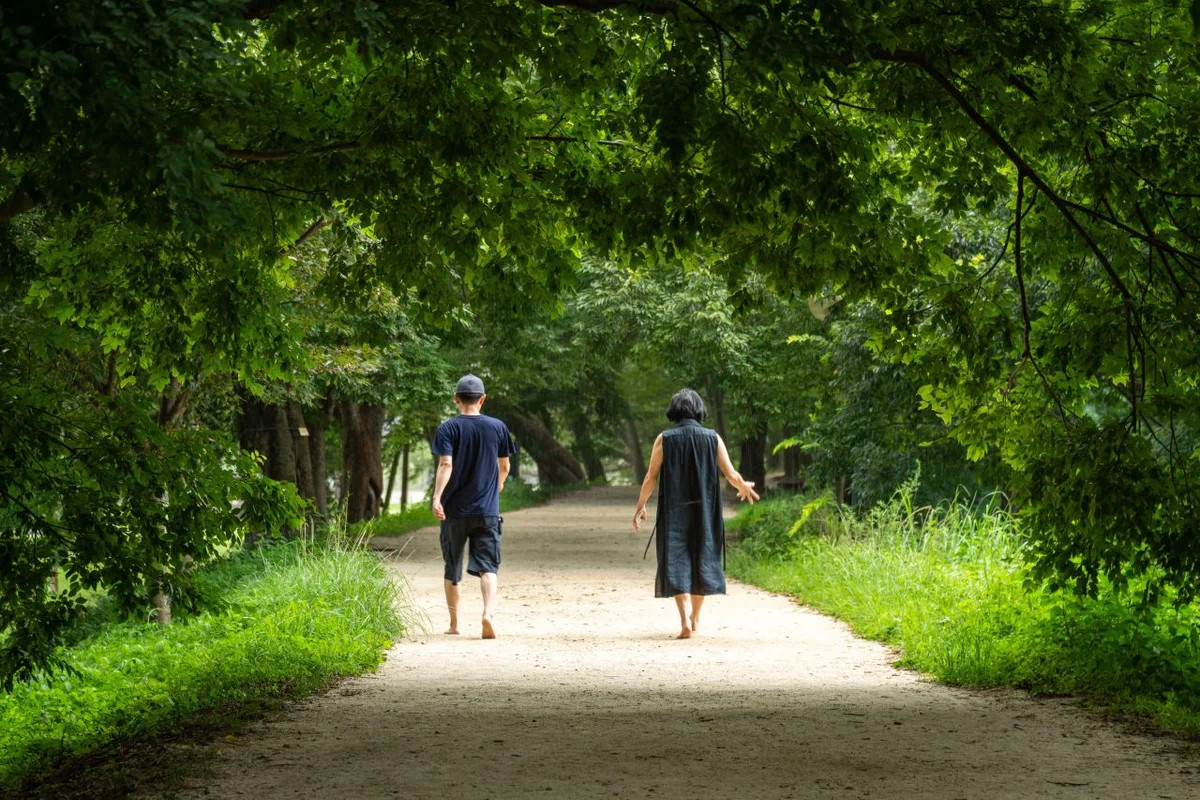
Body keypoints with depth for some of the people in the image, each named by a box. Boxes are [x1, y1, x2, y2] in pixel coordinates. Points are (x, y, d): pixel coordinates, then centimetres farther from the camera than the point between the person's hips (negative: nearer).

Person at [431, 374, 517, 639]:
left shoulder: (448, 428, -3)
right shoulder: (497, 427, 3)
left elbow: (446, 464, -17)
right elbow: (504, 467, 12)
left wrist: (437, 498, -25)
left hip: (455, 509, -1)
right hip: (487, 509, 1)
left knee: (452, 570, 13)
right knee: (487, 567, -3)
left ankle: (454, 624, 21)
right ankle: (488, 613, -27)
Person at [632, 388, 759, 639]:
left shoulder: (665, 439, -4)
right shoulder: (712, 438, -2)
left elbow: (651, 477, -4)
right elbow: (731, 475, -1)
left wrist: (640, 506, 10)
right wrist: (744, 487, 21)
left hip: (674, 511, -1)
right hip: (705, 511, 2)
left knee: (676, 562, 0)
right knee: (702, 558, 17)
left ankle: (685, 620, -16)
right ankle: (695, 617, 28)